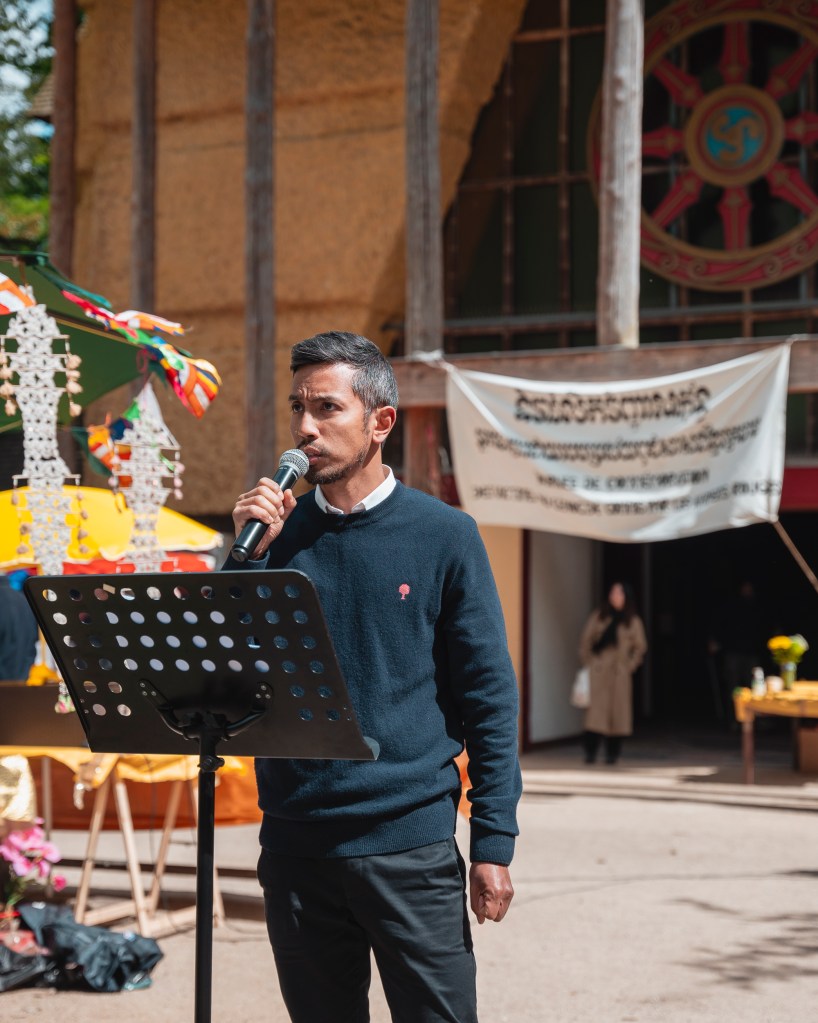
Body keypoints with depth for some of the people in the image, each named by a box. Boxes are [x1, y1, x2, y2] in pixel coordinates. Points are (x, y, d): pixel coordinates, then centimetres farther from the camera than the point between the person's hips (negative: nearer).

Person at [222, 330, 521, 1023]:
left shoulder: (443, 536, -2)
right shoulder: (279, 529, 7)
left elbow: (490, 697, -1)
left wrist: (494, 843, -6)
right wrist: (251, 553, -9)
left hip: (411, 843, -3)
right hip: (295, 842, 3)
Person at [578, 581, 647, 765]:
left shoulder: (632, 621, 7)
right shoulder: (599, 616, 8)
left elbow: (640, 646, 12)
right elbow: (586, 639, 11)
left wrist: (630, 665, 3)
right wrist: (588, 661, 4)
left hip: (620, 673, 0)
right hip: (599, 671, 0)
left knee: (617, 709, 1)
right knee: (596, 708, -9)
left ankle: (612, 752, 9)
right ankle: (590, 751, -10)